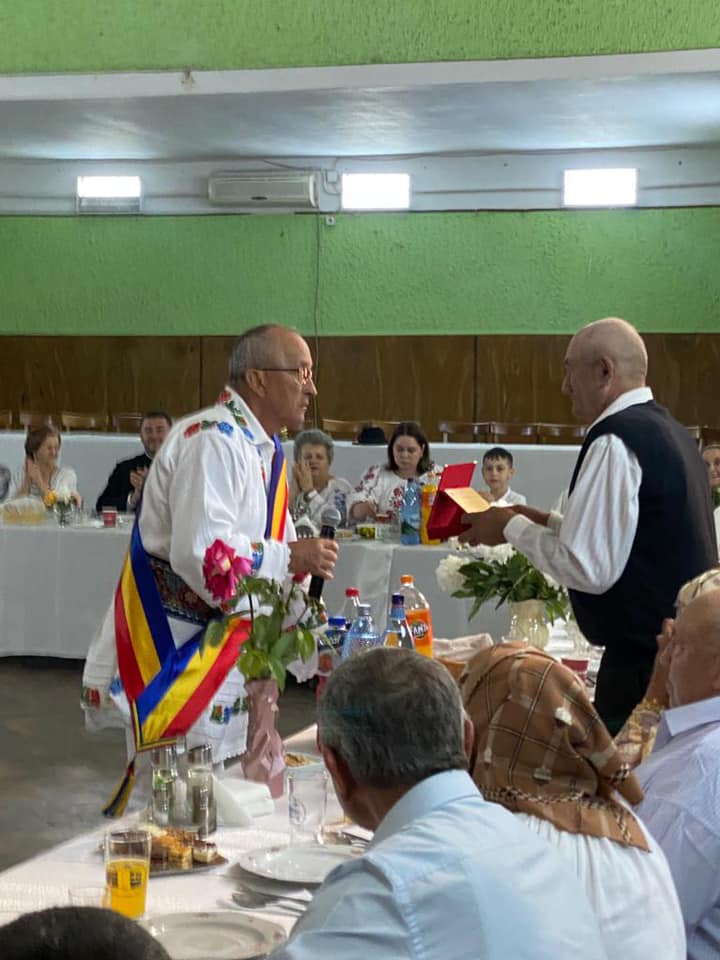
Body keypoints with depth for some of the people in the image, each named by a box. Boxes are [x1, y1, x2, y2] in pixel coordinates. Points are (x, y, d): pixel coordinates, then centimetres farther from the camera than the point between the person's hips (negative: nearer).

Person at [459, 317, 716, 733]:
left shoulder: (615, 441, -18)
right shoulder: (671, 431, 12)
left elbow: (588, 568, -21)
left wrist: (513, 528, -7)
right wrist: (550, 522, 17)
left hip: (644, 660, -10)